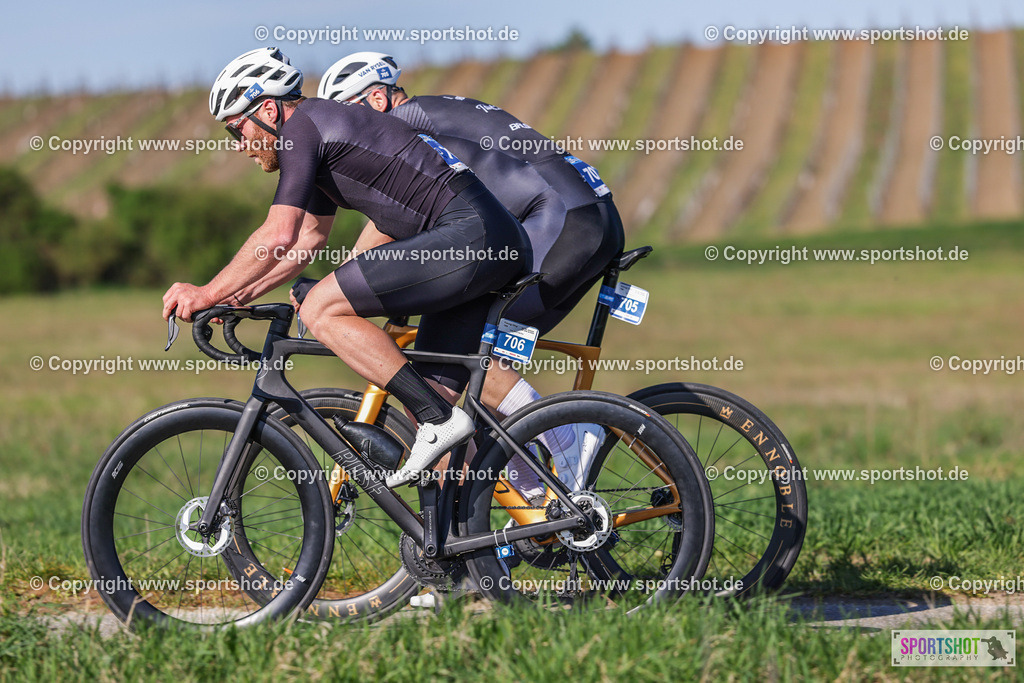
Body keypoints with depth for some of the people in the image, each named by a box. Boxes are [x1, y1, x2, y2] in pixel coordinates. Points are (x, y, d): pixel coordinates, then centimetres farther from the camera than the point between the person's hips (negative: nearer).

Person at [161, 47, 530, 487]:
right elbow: (309, 238, 34)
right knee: (432, 387, 13)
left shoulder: (302, 126, -6)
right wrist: (240, 295, 28)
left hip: (467, 234, -10)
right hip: (499, 243, 10)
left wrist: (208, 294, -4)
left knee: (322, 309, -12)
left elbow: (278, 238, -14)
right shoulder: (325, 130, 25)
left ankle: (439, 420, -13)